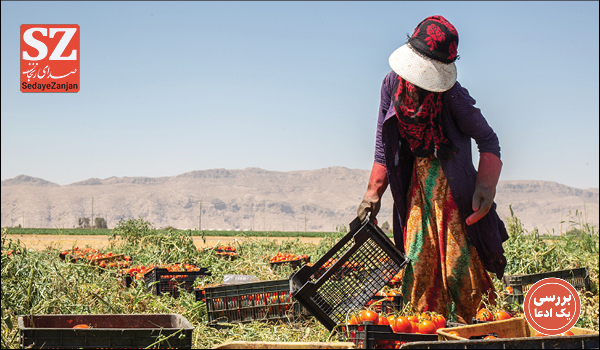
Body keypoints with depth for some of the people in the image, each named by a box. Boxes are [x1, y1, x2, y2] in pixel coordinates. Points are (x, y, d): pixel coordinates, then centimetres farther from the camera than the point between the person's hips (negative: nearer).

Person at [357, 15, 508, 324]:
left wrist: (485, 188, -23)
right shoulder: (393, 83, -4)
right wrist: (373, 193, 3)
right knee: (419, 256, 1)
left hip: (451, 181, -4)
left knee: (460, 258, -6)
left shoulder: (451, 94, -19)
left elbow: (487, 139, -10)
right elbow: (384, 143, 5)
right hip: (415, 181, 4)